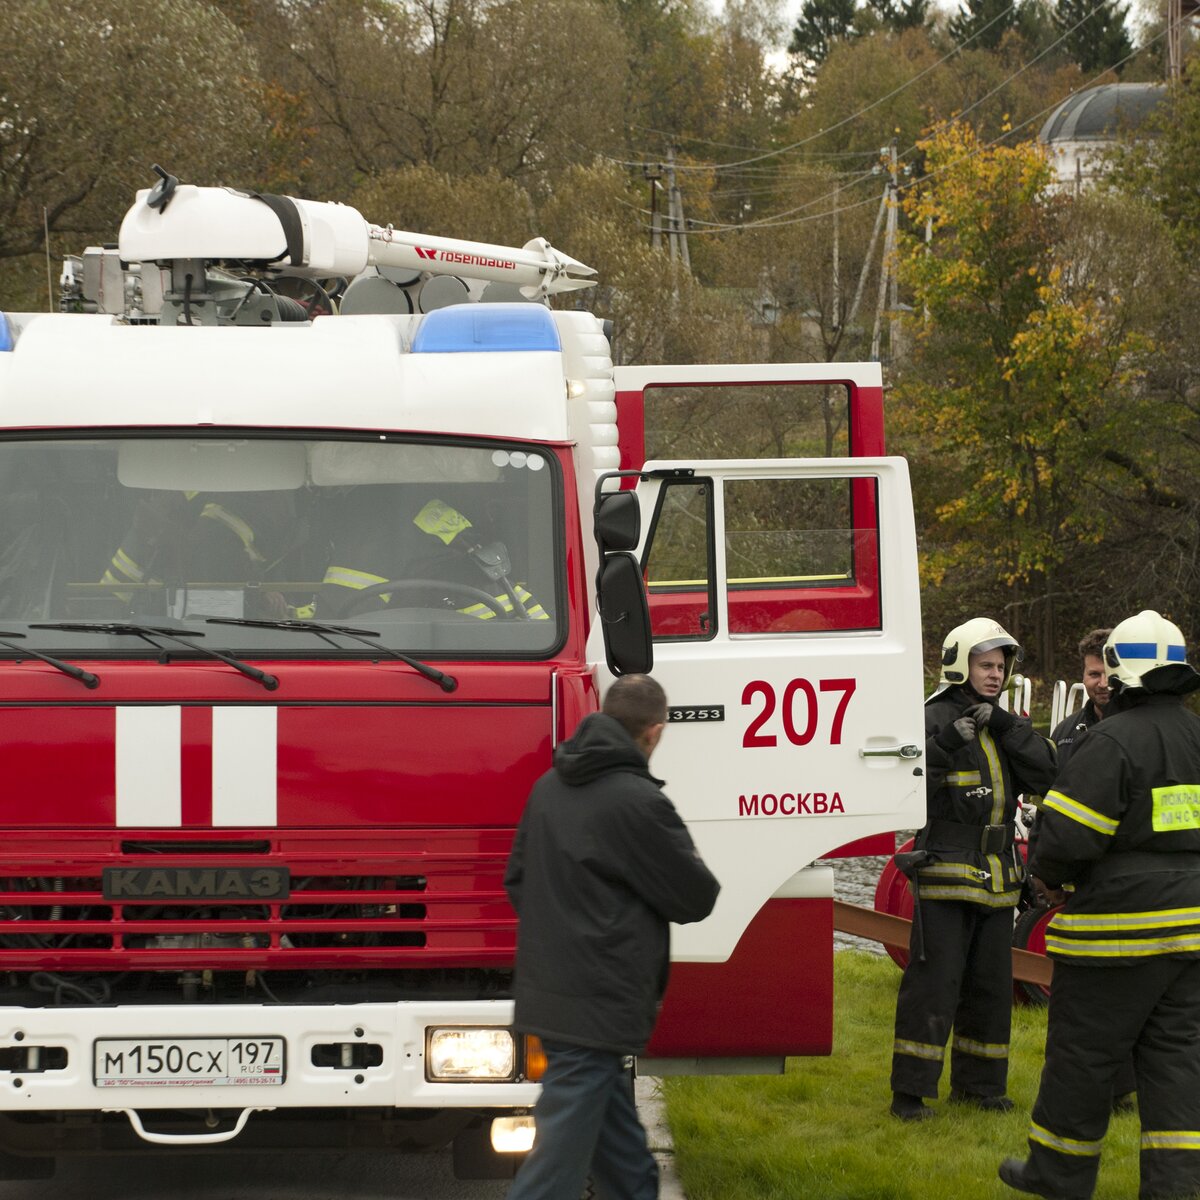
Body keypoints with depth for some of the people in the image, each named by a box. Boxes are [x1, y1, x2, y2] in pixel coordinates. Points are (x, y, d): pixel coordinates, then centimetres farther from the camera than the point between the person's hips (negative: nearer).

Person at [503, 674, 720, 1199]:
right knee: (560, 1155, -9)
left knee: (616, 1131, 21)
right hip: (598, 1005, -9)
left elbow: (517, 880, 17)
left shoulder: (549, 786, 8)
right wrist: (688, 862, 13)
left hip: (546, 992, 9)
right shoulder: (638, 801, -16)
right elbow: (695, 898, -8)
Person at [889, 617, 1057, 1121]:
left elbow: (1044, 774, -1)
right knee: (933, 983, -8)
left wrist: (1007, 729, -11)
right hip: (944, 873, -7)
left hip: (994, 880, 7)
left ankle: (978, 1083, 24)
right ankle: (910, 1093, -6)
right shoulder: (934, 719, -8)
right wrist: (947, 743, -32)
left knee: (990, 985, 13)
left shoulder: (1004, 724, 13)